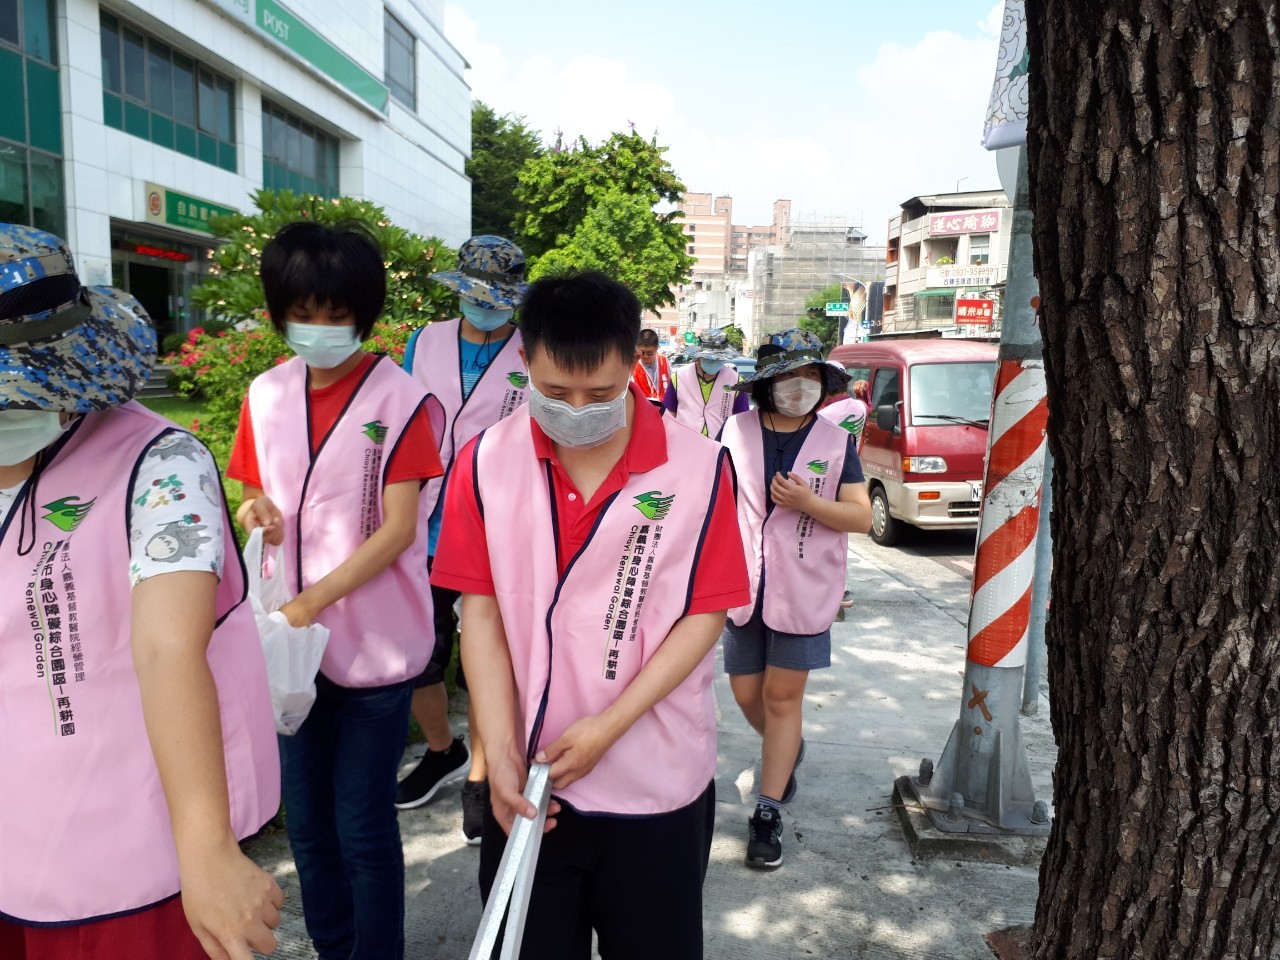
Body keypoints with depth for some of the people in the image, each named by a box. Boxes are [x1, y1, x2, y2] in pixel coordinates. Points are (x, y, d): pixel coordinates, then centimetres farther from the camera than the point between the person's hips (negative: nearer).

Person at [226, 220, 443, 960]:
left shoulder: (400, 400, -11)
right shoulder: (266, 395, 4)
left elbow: (397, 530, -14)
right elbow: (254, 497, 14)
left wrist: (310, 602, -21)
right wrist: (257, 511, -10)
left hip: (376, 645, -5)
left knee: (362, 826, 6)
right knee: (307, 821, 18)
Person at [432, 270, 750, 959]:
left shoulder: (698, 468, -12)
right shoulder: (485, 464, -7)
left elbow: (705, 614, -8)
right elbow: (481, 610, -4)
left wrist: (609, 725, -15)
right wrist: (501, 752, -9)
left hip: (659, 783, -1)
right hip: (528, 779, 1)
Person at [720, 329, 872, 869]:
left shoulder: (837, 442, -2)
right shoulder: (735, 431, -1)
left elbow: (861, 516, -3)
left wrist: (808, 502, -20)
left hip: (803, 591, -1)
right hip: (742, 586, 2)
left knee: (783, 696, 3)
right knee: (747, 692, 11)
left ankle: (768, 811, 16)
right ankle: (788, 752, 44)